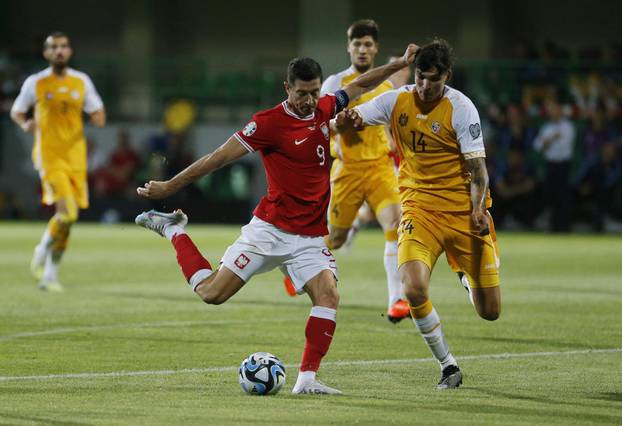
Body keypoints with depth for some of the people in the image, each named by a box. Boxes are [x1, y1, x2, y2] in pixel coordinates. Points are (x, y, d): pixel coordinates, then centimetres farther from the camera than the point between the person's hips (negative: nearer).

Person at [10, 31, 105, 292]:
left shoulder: (81, 81, 8)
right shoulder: (35, 83, 1)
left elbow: (98, 116, 11)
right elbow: (16, 112, 12)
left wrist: (98, 117, -13)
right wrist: (25, 124, -10)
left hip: (76, 155, 4)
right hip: (49, 155, -4)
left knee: (67, 217, 5)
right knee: (67, 212, -20)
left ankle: (50, 274, 18)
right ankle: (43, 252, 6)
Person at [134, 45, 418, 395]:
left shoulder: (324, 109, 6)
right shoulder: (269, 123, -12)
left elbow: (360, 86, 25)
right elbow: (221, 157, -9)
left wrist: (399, 65, 21)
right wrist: (170, 186, -6)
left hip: (311, 236, 4)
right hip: (270, 230, -4)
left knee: (329, 295, -18)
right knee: (212, 293, -5)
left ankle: (307, 379, -15)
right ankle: (174, 230, 19)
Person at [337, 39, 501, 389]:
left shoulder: (461, 108, -11)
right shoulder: (398, 101, -1)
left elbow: (477, 166, -11)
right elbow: (349, 120, 3)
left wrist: (478, 209, -27)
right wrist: (347, 119, -22)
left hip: (463, 211, -2)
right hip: (419, 207, 2)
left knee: (489, 311, 1)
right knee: (414, 290, -25)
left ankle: (467, 276, 39)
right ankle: (448, 366, -3)